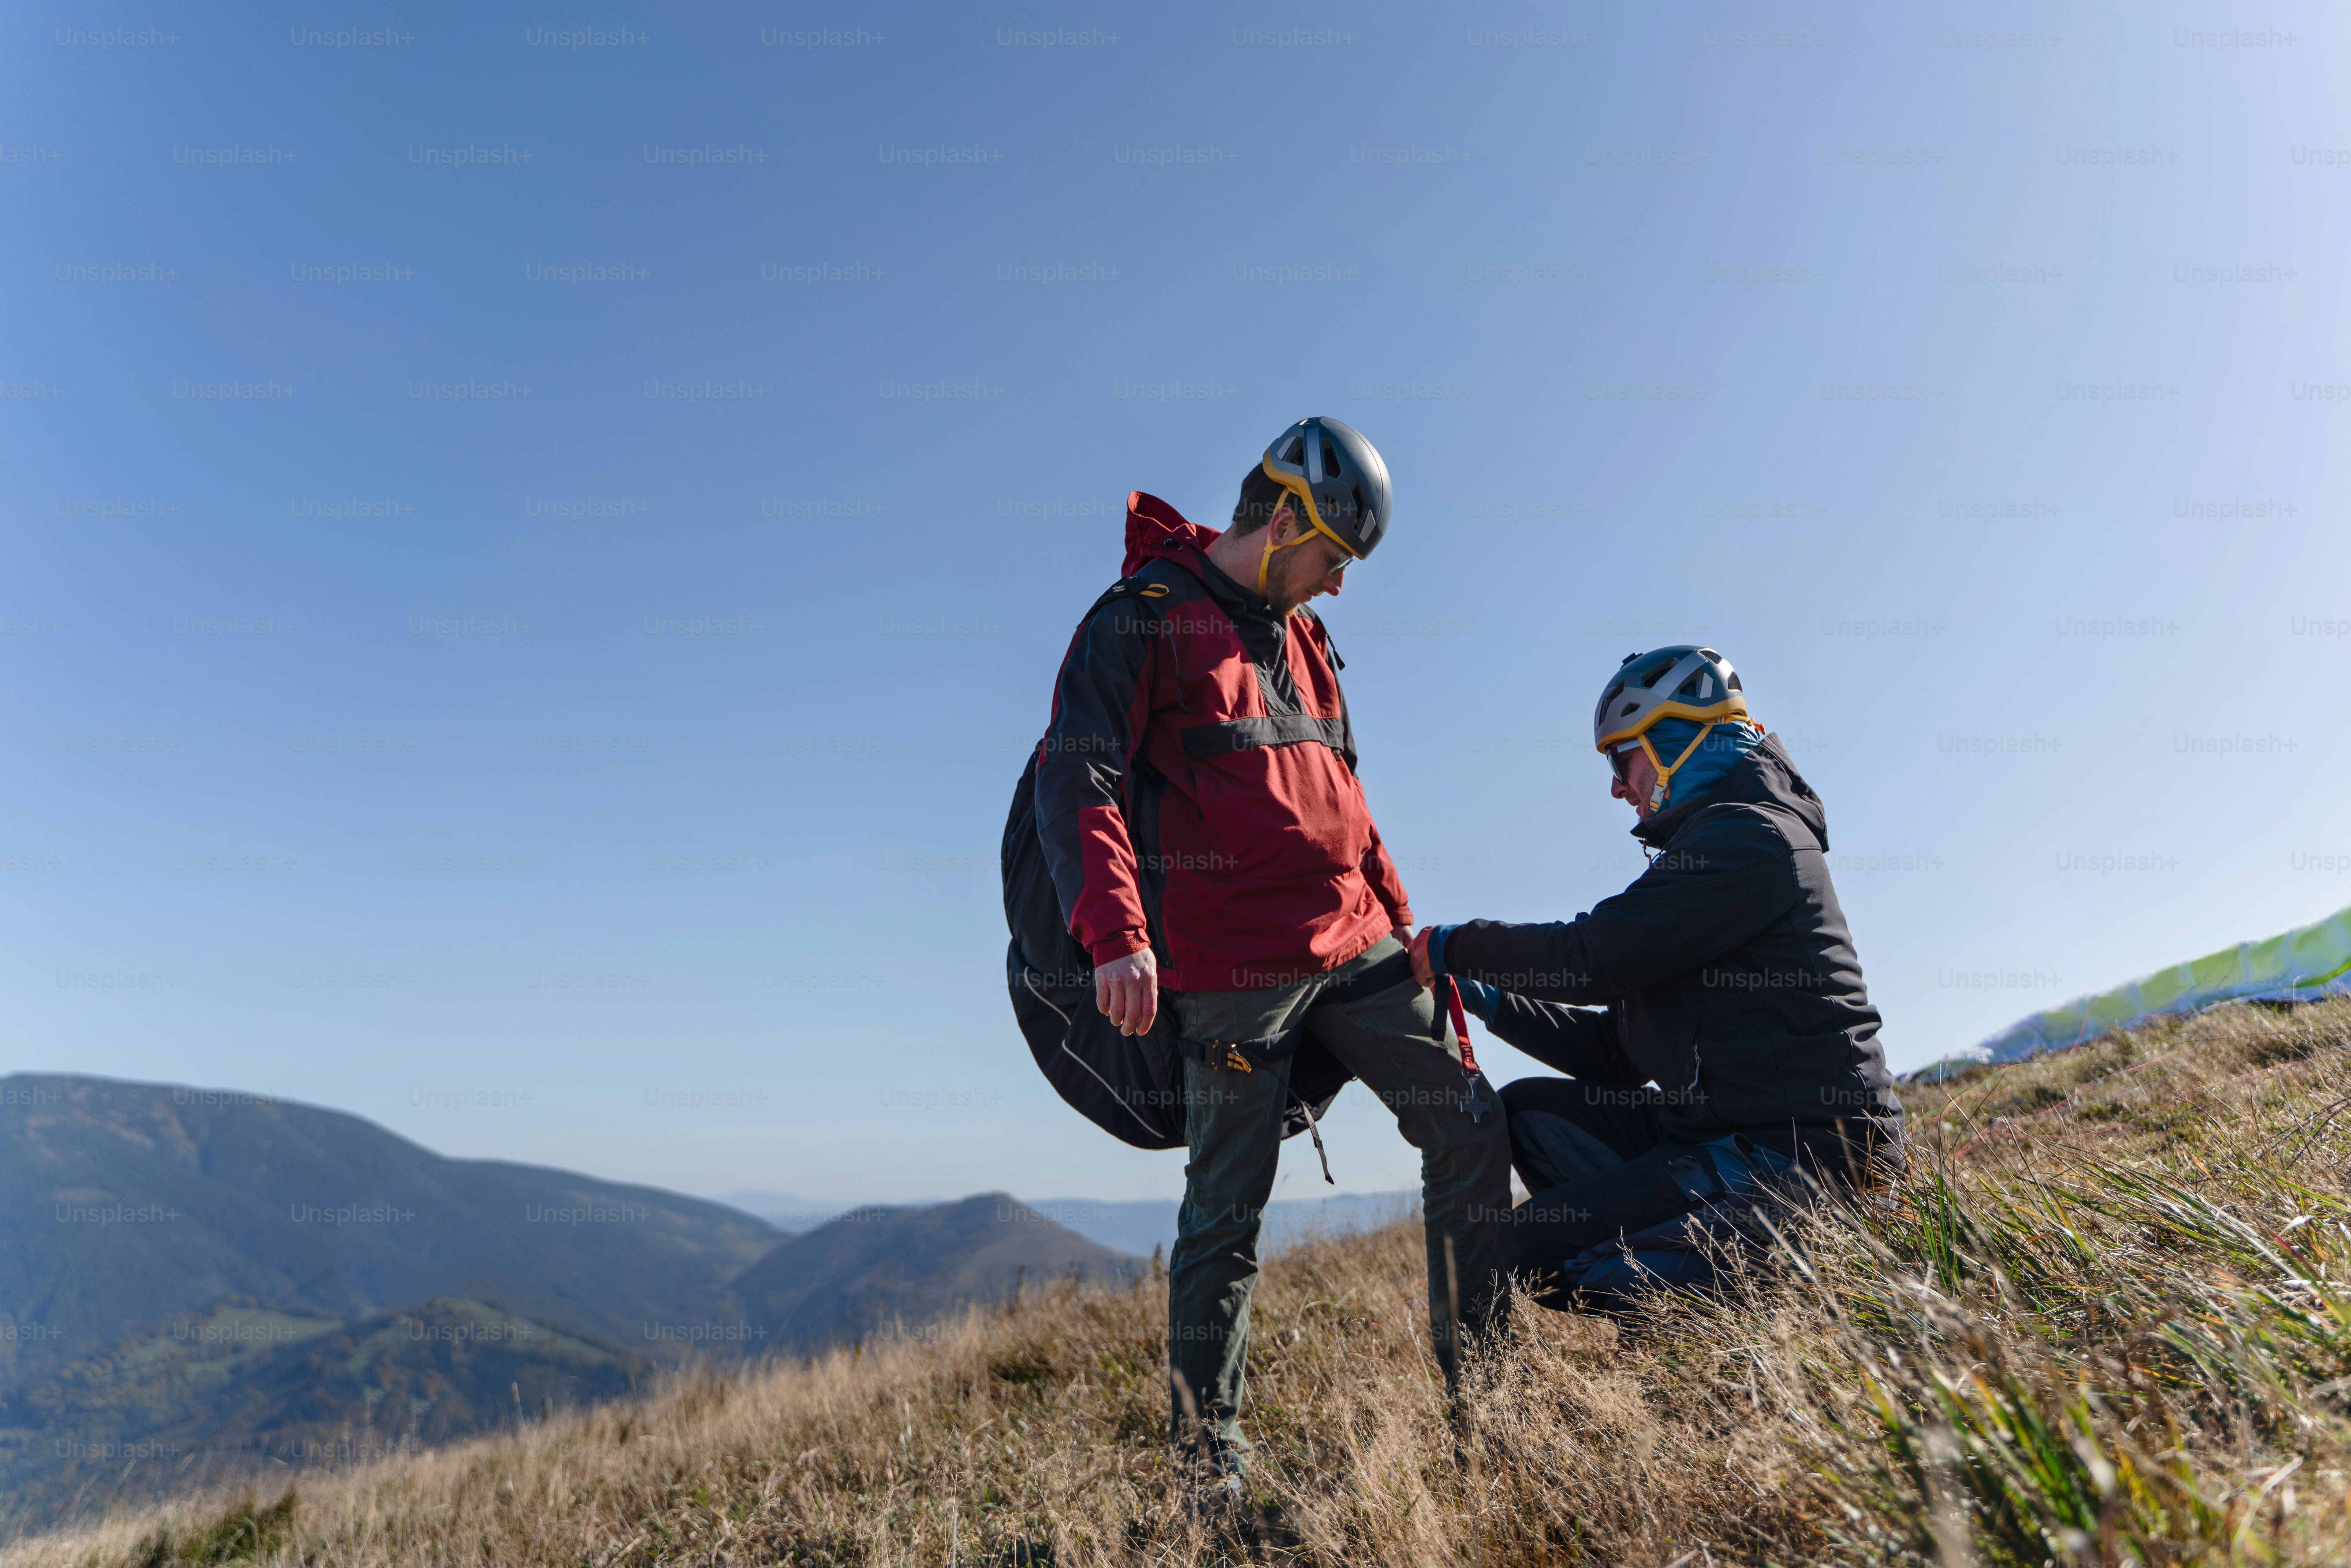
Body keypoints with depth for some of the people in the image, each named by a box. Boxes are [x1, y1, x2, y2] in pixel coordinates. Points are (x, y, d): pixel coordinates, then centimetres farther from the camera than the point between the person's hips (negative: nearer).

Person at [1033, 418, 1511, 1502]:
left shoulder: (1302, 637, 19)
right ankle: (1206, 1451, 19)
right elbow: (1076, 785, -15)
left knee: (1470, 1130, 6)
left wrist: (1407, 932, 22)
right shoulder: (1143, 620, -5)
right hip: (1234, 968, -7)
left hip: (1352, 946, 8)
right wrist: (1116, 934, -29)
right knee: (1227, 1212, 1)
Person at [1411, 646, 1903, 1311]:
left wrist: (1454, 946, -4)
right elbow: (1617, 1055, 17)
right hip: (1736, 1129, 10)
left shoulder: (1747, 834, -12)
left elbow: (1591, 956, -19)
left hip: (1797, 1150, -10)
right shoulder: (1713, 843, 19)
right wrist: (1486, 996, 10)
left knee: (1533, 1247, -11)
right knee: (1529, 1110, 8)